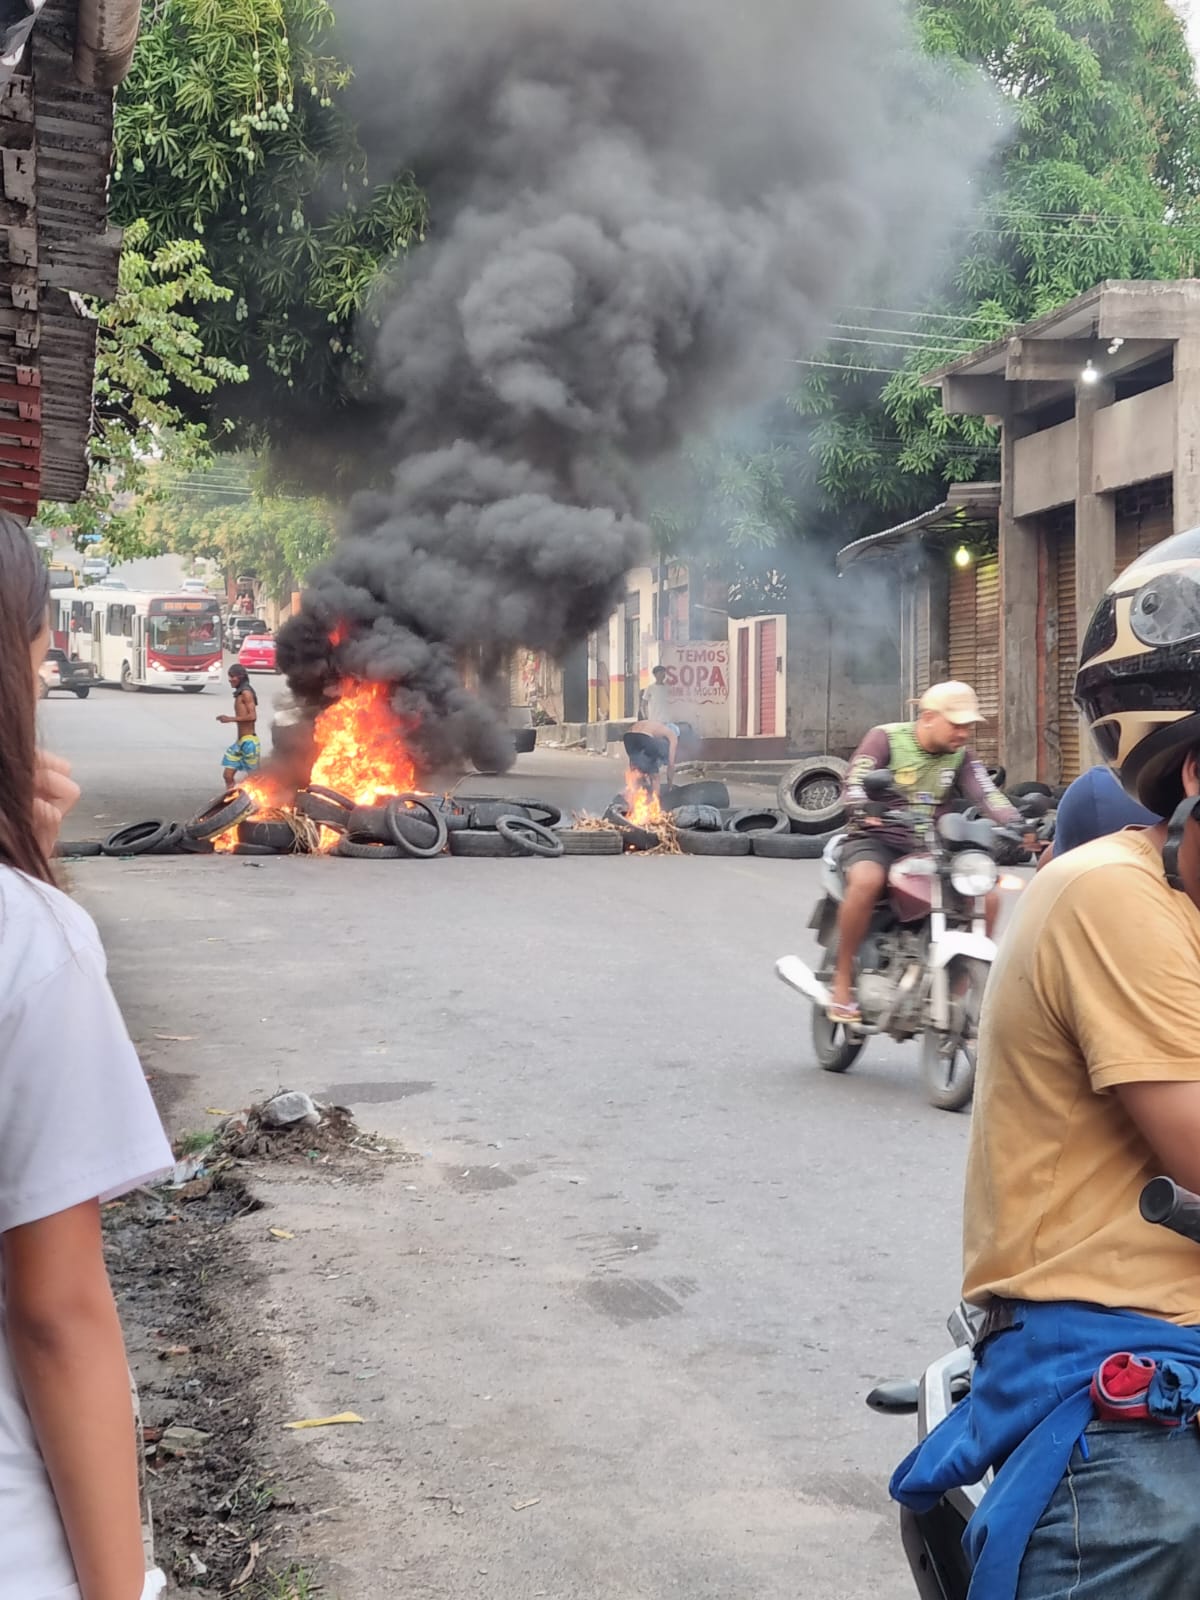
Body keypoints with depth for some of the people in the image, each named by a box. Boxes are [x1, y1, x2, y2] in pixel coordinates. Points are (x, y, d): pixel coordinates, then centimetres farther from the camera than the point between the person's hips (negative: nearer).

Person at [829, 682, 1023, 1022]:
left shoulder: (960, 754, 8)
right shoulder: (886, 737, -6)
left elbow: (986, 793, -5)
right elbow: (855, 780, -19)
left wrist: (1014, 823, -24)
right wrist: (864, 808, -42)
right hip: (875, 839, -5)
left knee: (987, 896, -13)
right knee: (867, 881, -39)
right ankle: (842, 982, -24)